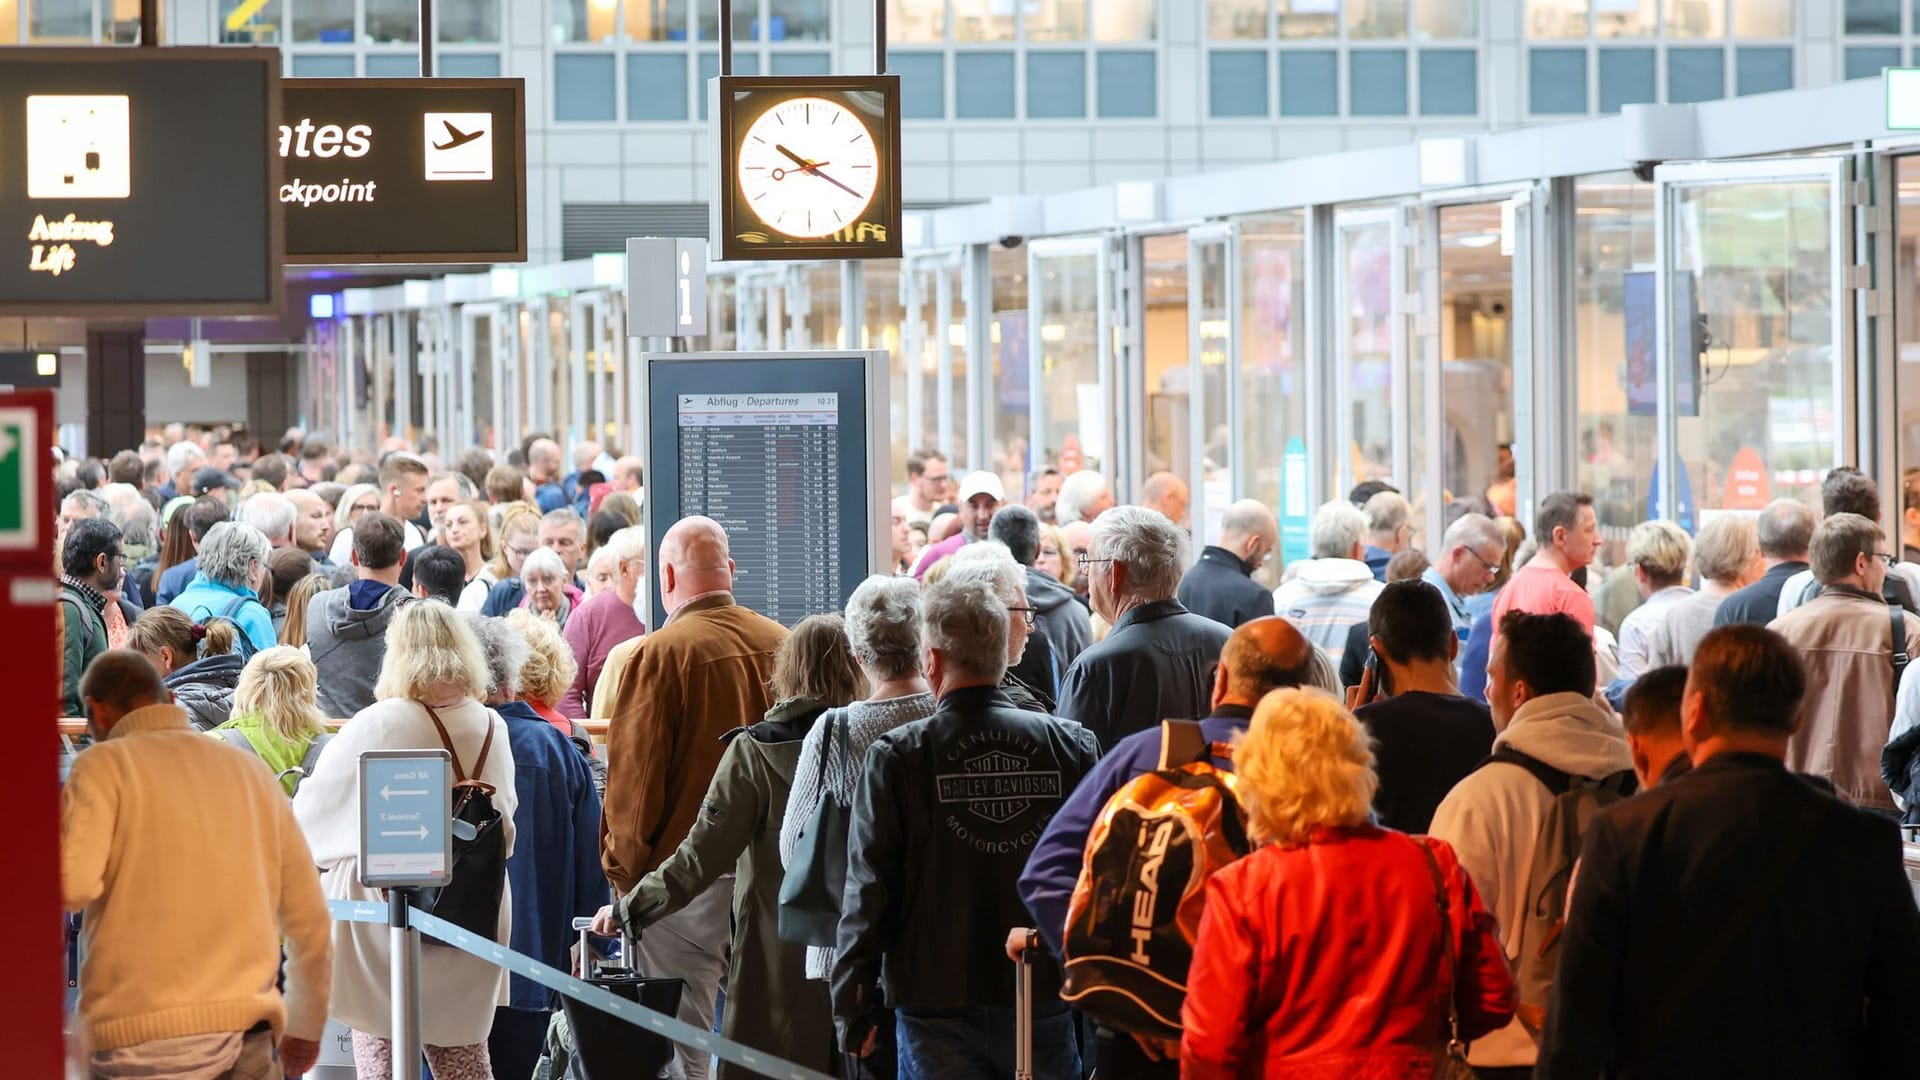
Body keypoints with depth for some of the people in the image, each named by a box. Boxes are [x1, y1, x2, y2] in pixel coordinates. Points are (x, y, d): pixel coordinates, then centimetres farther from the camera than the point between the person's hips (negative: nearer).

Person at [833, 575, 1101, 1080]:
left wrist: (853, 1010, 3)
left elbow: (867, 892, -6)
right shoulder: (1072, 746, -1)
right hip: (1046, 1005, 2)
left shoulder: (896, 756, -7)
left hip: (937, 1010, -2)